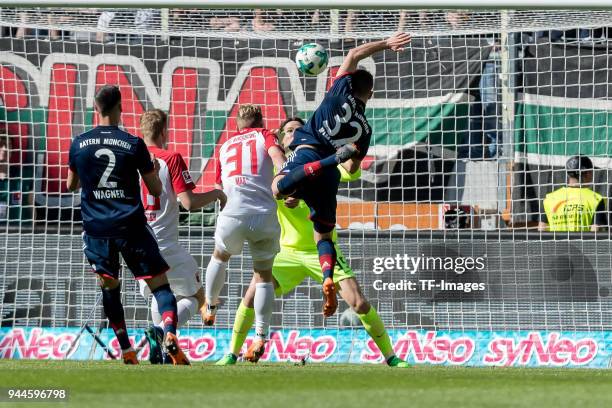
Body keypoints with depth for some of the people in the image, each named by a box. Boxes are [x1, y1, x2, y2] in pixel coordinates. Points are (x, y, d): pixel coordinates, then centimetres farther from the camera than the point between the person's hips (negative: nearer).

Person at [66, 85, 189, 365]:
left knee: (109, 287, 17)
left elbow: (71, 185, 18)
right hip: (131, 226, -2)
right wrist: (154, 170, 24)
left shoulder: (78, 144, 3)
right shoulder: (134, 144, -3)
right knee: (160, 285, 0)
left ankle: (126, 351, 13)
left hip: (96, 227, 2)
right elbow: (155, 190, 3)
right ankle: (169, 333, -25)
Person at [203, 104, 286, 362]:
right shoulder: (265, 136, 14)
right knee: (263, 276, 13)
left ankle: (210, 308, 46)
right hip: (265, 217, -2)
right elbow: (277, 155, -7)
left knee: (220, 256, 33)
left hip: (232, 216, 2)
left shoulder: (225, 146, 24)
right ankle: (261, 337, 3)